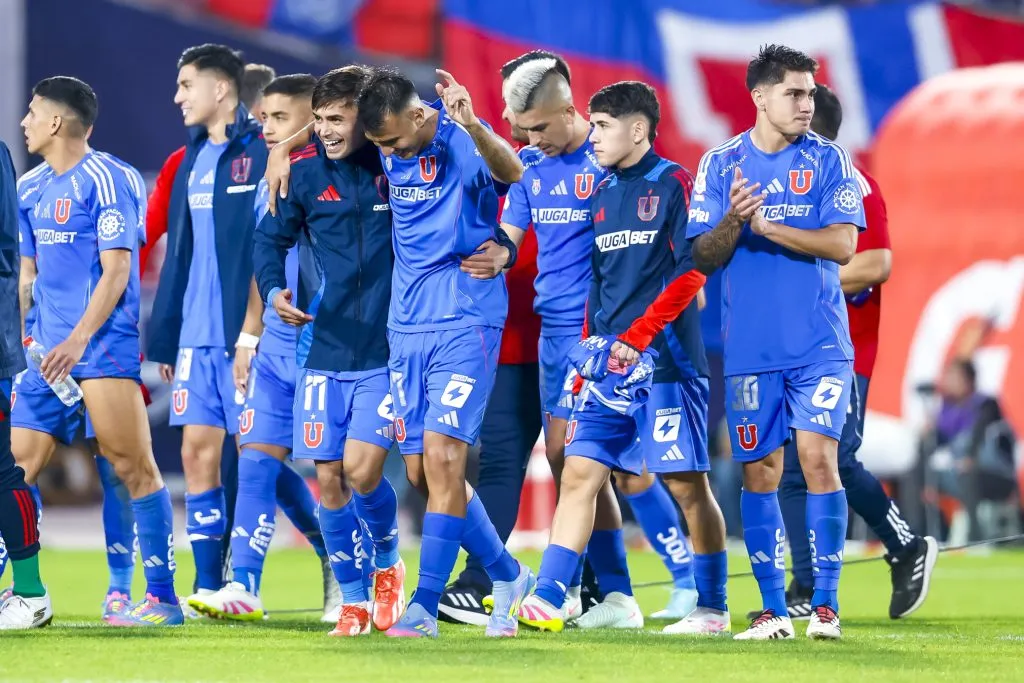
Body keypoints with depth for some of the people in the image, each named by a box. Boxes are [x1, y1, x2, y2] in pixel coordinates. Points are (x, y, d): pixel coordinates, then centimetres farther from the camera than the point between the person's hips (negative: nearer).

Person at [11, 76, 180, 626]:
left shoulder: (107, 179, -8)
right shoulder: (32, 188, 16)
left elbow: (116, 270, -13)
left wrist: (79, 339, -21)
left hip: (103, 349, -8)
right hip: (51, 354, 8)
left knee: (134, 468, -8)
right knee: (16, 467, 4)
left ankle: (163, 597, -6)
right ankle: (25, 594, 10)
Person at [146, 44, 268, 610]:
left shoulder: (262, 153, -8)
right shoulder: (192, 161, 16)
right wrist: (164, 338, 17)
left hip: (248, 333, -7)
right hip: (198, 335, 7)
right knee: (198, 451, 5)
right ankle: (208, 586, 10)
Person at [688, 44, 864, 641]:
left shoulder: (828, 160, 2)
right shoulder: (720, 165, 6)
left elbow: (842, 244, -8)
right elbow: (704, 257, 3)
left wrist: (766, 225, -14)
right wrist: (733, 221, -17)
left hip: (819, 344, -2)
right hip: (750, 346, 2)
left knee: (818, 457, -11)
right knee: (760, 472, 3)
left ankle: (825, 604, -6)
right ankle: (774, 609, 9)